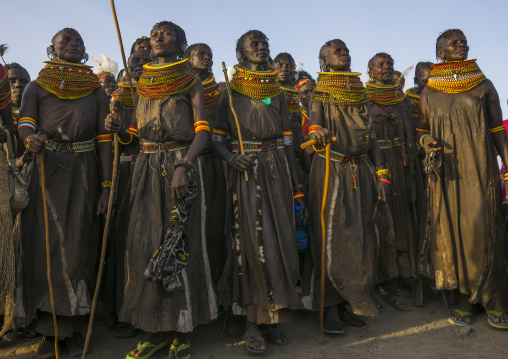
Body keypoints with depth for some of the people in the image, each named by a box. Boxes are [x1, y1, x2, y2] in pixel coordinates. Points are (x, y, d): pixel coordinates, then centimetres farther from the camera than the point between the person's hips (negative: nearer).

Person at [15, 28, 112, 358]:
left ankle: (74, 327, 14)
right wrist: (30, 139, -33)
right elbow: (24, 124, -7)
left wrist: (107, 186, -5)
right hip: (46, 174, 0)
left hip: (83, 175, 0)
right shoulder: (36, 88, 8)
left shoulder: (96, 92, 8)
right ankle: (49, 330, 12)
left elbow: (105, 140, 2)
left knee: (78, 247, 1)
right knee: (45, 246, 0)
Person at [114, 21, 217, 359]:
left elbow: (202, 129, -7)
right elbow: (137, 131, 19)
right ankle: (154, 329, 14)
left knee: (181, 242, -3)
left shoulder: (191, 81, 4)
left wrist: (183, 166, -21)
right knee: (145, 242, 1)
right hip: (147, 167, 4)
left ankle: (182, 329, 10)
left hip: (182, 165, -4)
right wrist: (117, 126, -3)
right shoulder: (142, 84, 17)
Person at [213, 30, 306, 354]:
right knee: (254, 241, -7)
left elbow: (287, 141, 11)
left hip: (278, 170, 4)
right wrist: (231, 157, -19)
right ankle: (254, 322, 5)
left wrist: (298, 187, 7)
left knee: (281, 240, 1)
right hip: (247, 172, -3)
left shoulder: (277, 93, 14)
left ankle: (270, 318, 14)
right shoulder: (231, 93, 6)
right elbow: (217, 138, 4)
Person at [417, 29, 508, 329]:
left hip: (480, 169, -1)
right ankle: (465, 298, 14)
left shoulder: (484, 86, 7)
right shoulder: (428, 94, 9)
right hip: (446, 172, 1)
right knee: (452, 232, 1)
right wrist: (426, 142, -7)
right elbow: (421, 131, 17)